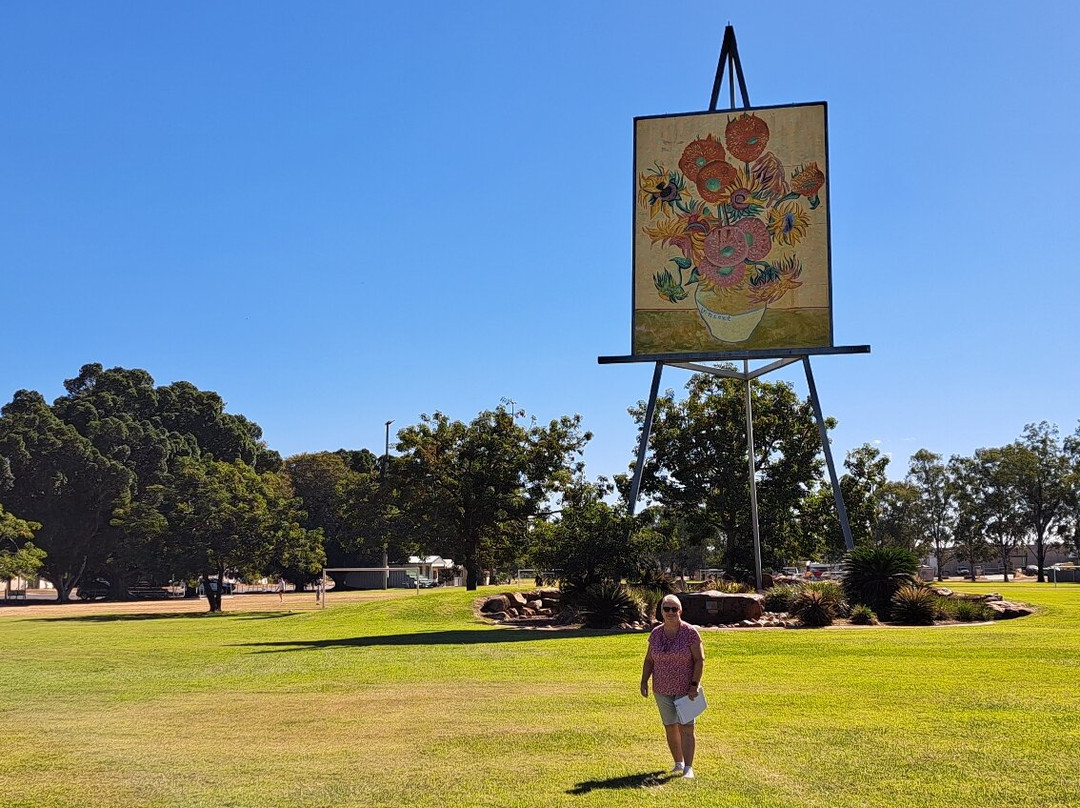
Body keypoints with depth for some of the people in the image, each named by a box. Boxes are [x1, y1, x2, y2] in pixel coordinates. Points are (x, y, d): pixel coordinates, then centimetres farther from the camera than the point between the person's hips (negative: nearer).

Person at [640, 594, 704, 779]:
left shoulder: (690, 633, -8)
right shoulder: (656, 633, 3)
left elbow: (699, 659, -9)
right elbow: (649, 660, 9)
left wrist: (694, 684, -15)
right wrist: (644, 681, -1)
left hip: (685, 689, -4)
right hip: (662, 689, 4)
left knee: (686, 727, -8)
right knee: (670, 727, 11)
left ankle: (688, 767, -6)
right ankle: (678, 763, 25)